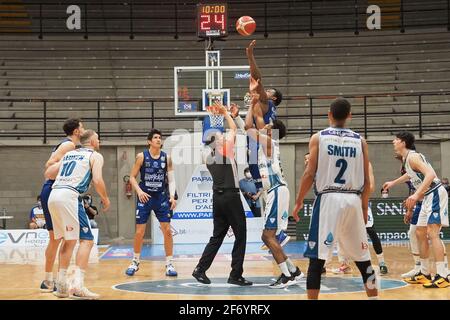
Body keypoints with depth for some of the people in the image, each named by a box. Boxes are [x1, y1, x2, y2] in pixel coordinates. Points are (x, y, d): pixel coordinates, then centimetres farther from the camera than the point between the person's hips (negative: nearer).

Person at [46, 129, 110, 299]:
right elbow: (97, 180, -6)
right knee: (86, 240, -4)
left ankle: (61, 285, 18)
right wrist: (105, 199, 10)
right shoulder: (95, 156, 8)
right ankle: (77, 286, -17)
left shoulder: (69, 154, 27)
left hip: (53, 196, 7)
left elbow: (48, 172, 22)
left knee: (69, 240, 20)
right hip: (69, 196, -7)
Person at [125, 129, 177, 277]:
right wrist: (139, 190, -17)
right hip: (145, 197, -1)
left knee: (167, 230, -4)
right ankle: (135, 262, 20)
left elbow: (171, 179, 0)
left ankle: (169, 264, 4)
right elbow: (132, 177, -1)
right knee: (139, 232, 1)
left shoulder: (166, 158, 0)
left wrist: (172, 196, -15)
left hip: (161, 197, 1)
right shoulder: (141, 156, -5)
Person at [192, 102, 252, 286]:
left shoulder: (209, 158, 11)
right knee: (240, 236, 0)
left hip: (217, 197, 7)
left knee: (217, 236, 14)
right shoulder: (226, 148, -7)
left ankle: (200, 269, 8)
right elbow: (233, 128, 5)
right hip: (231, 196, -7)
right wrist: (225, 113, 18)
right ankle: (236, 275, 0)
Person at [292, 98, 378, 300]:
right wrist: (364, 207, 17)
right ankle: (373, 297, 16)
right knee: (362, 258, 13)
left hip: (328, 199, -3)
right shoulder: (360, 141, 8)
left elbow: (310, 174, -5)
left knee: (317, 257, -1)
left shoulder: (318, 138, 1)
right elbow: (366, 181, 6)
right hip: (353, 200, 3)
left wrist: (299, 202, 5)